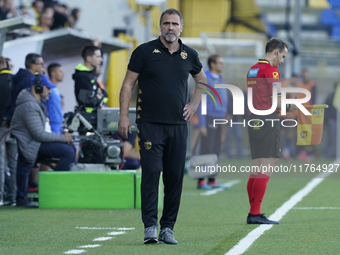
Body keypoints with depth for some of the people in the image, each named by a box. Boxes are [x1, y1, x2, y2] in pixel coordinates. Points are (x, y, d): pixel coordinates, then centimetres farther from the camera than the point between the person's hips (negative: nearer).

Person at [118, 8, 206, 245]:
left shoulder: (189, 55, 9)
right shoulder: (145, 51, -1)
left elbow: (202, 81, 27)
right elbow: (128, 84, 0)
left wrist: (193, 106, 15)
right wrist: (124, 116, -8)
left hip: (178, 125, 4)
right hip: (150, 124, -4)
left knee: (175, 177, 3)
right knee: (151, 173, -12)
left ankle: (168, 228, 11)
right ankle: (150, 226, -12)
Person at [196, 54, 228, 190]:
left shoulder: (219, 79, 15)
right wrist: (202, 124, -17)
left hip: (218, 119, 8)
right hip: (208, 118, -8)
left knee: (215, 151, 7)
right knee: (206, 150, -9)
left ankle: (212, 180, 11)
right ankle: (201, 181, -6)